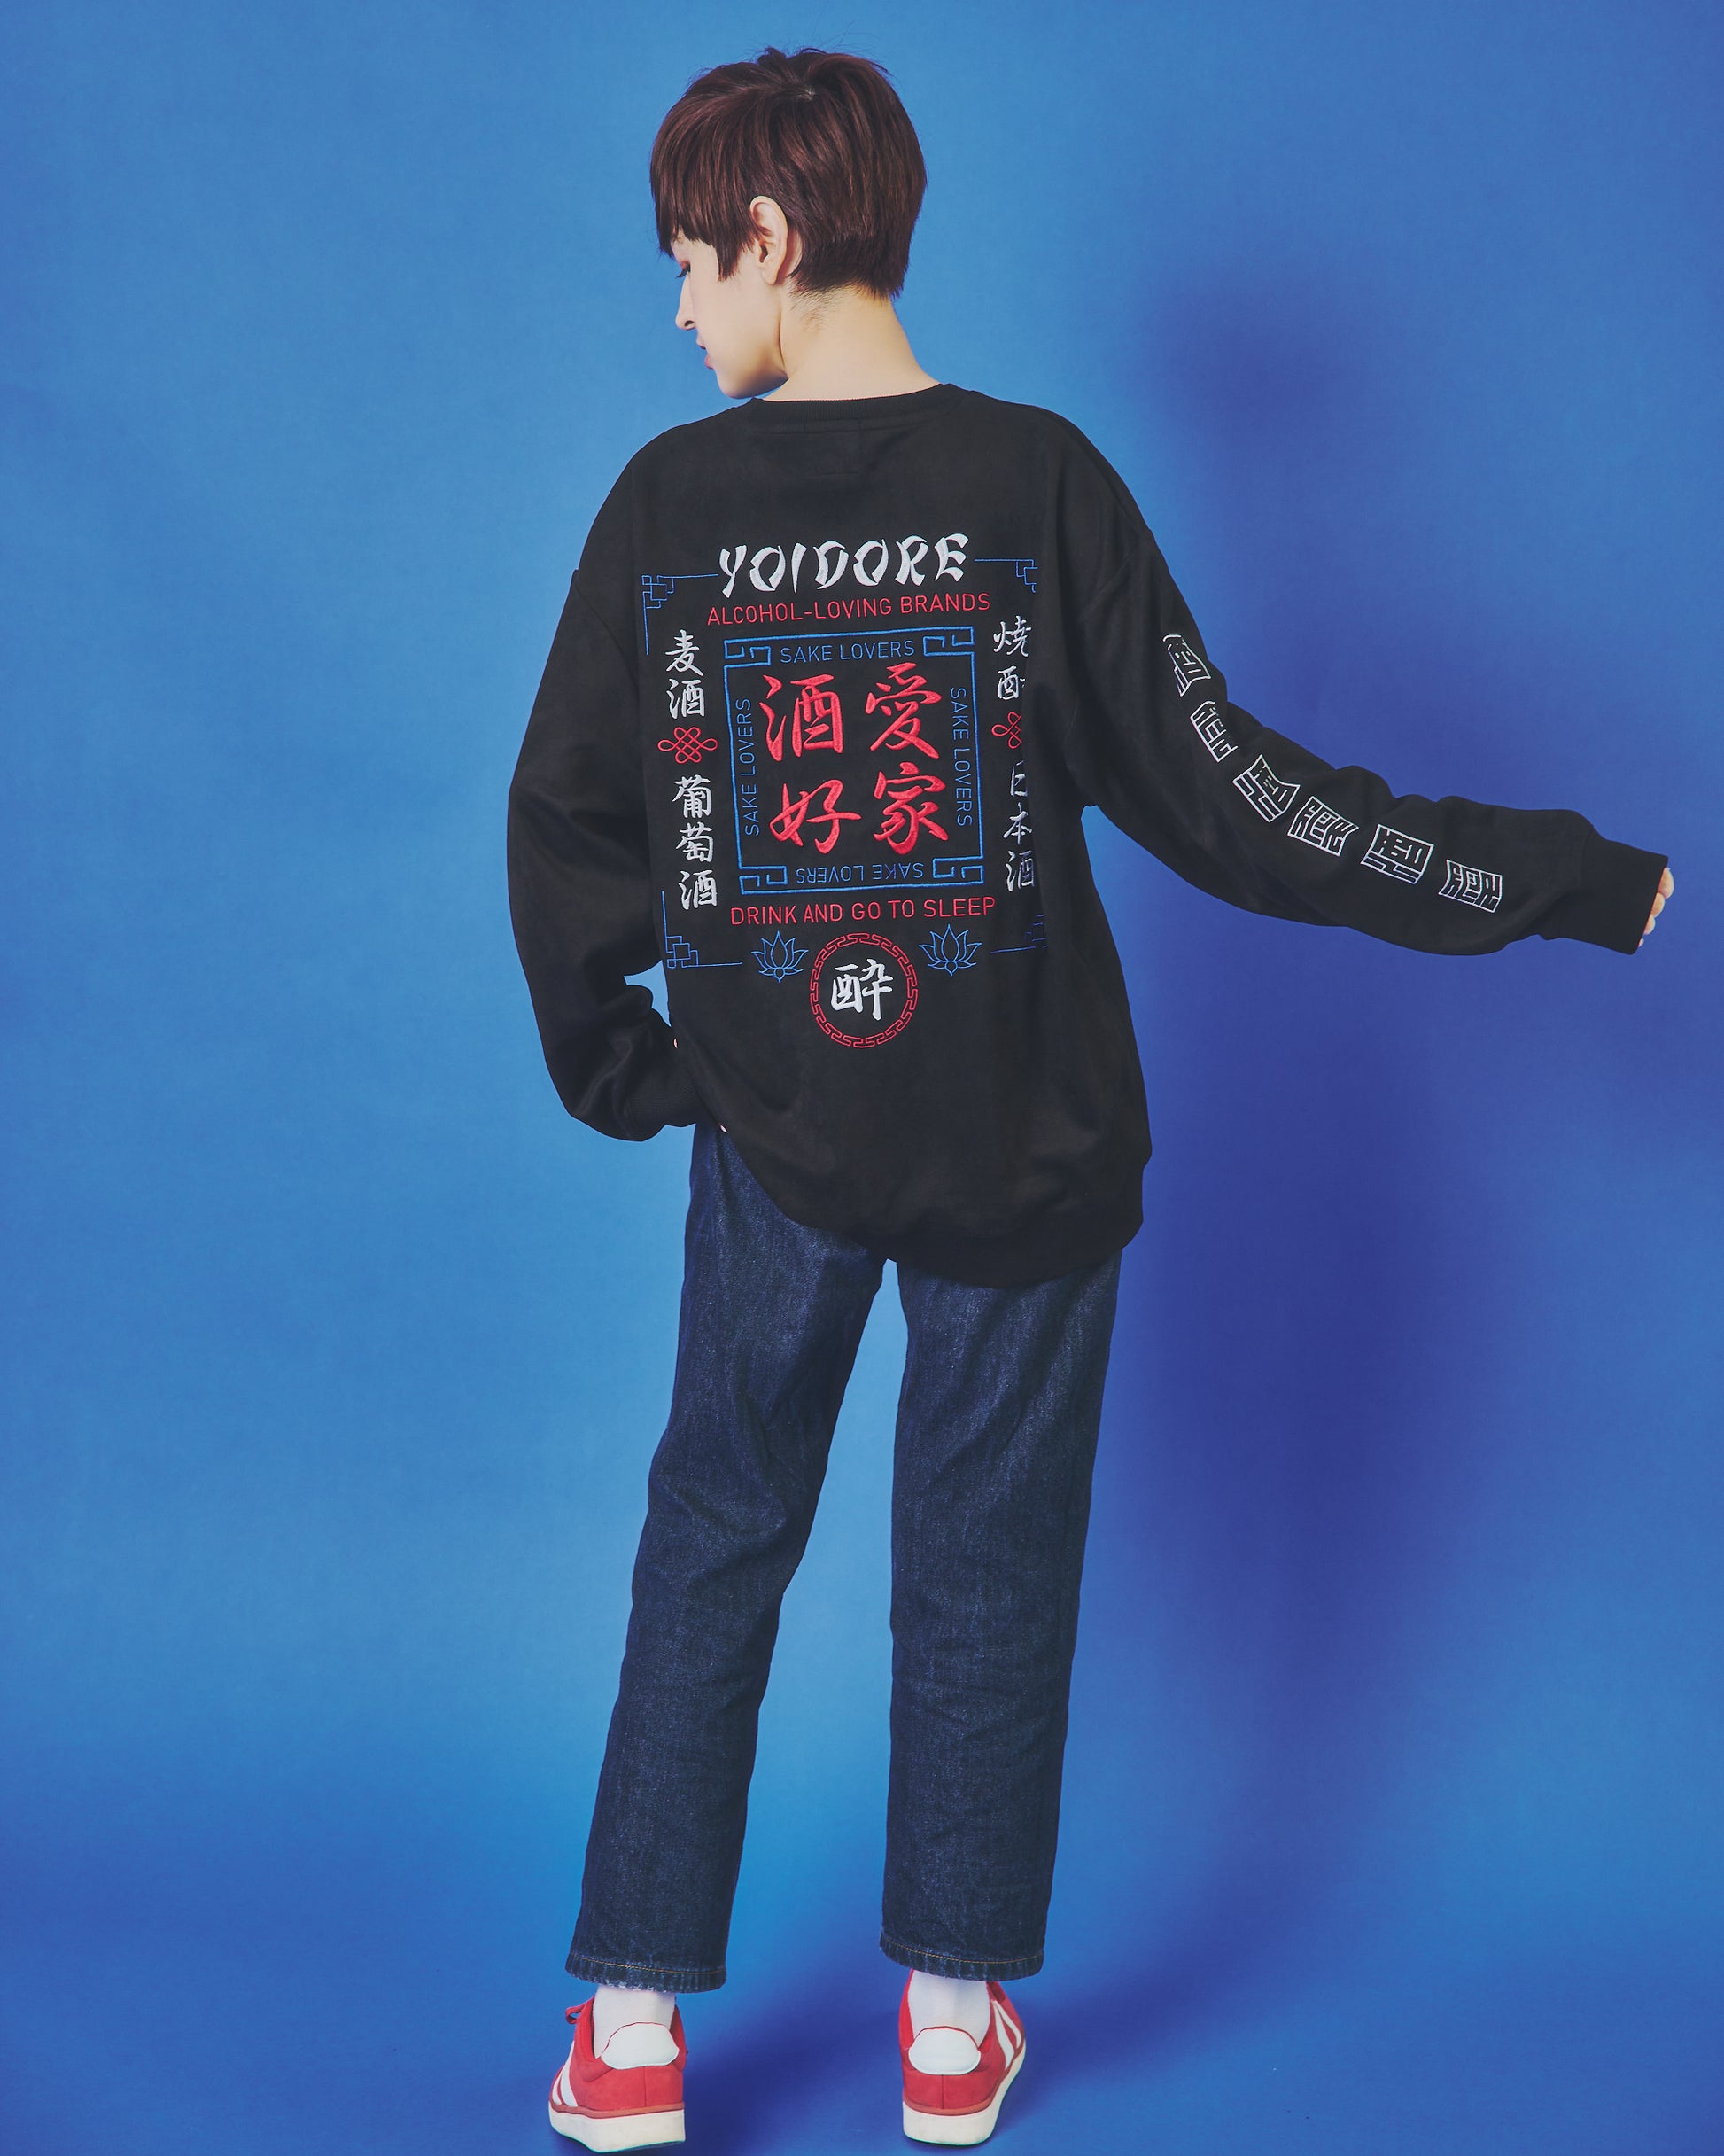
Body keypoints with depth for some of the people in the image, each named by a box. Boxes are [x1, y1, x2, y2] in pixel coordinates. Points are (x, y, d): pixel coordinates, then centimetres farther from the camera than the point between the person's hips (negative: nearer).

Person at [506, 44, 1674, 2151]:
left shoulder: (665, 503, -7)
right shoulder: (1037, 481, -11)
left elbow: (562, 827, 0)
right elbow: (1222, 795, -12)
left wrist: (613, 1066, 16)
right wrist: (1563, 877, -5)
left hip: (775, 1139, 1)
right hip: (1023, 1145, -1)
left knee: (712, 1540, 16)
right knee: (986, 1562, 14)